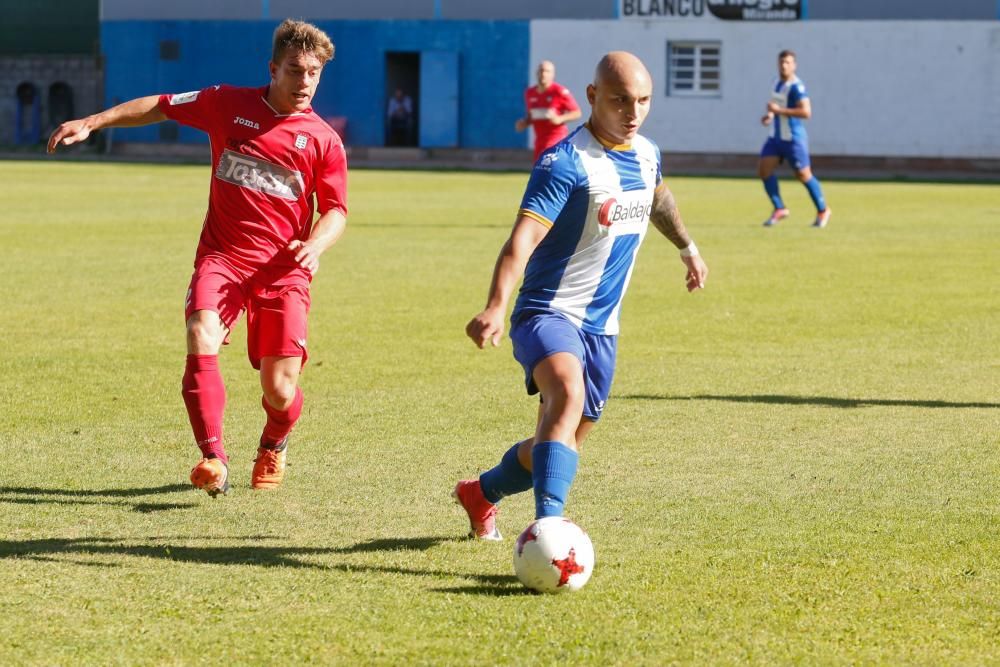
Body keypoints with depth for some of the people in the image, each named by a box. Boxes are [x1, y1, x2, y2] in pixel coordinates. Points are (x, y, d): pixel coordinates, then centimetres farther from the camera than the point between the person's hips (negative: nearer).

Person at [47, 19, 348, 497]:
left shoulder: (324, 140, 1)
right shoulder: (228, 104, 3)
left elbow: (335, 210, 5)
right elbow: (161, 107, 14)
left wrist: (315, 245, -17)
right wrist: (93, 122, 9)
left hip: (283, 268, 0)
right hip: (222, 255, 1)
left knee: (280, 392, -5)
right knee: (201, 339, -29)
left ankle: (273, 448, 31)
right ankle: (213, 459, -25)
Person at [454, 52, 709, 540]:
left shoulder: (646, 153, 6)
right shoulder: (566, 162, -18)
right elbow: (523, 238, -30)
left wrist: (687, 248, 46)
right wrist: (496, 307, -45)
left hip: (601, 326, 8)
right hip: (549, 312, -7)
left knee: (560, 445, 13)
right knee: (568, 394, -36)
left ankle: (480, 494, 39)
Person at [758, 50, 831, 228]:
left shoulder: (796, 86, -19)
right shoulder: (778, 82, 8)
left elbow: (806, 112, -28)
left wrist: (779, 110, -28)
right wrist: (770, 115, 7)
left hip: (793, 138, -8)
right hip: (775, 137, 8)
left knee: (804, 175, 3)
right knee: (763, 169, -6)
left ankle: (823, 210, 21)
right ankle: (779, 209, 4)